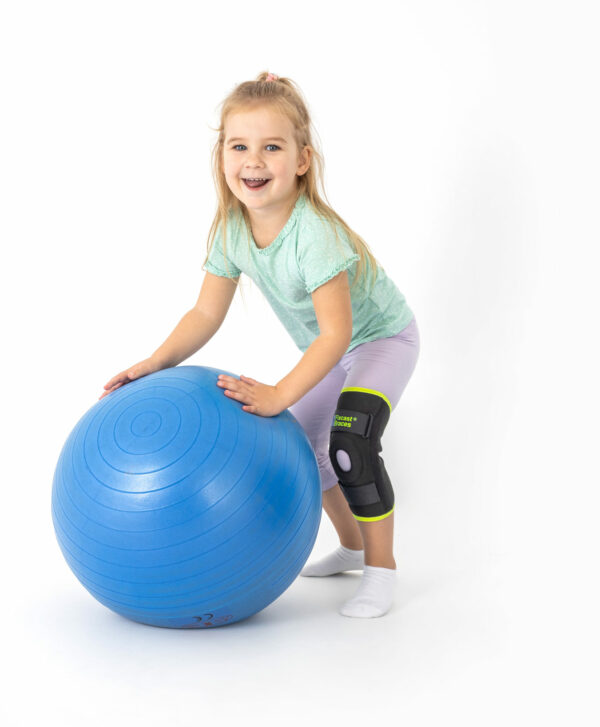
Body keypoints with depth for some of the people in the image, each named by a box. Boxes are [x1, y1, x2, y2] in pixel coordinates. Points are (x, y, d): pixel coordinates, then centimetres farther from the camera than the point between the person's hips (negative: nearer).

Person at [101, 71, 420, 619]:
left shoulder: (314, 234, -38)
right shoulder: (231, 230, -17)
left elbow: (336, 331, -38)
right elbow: (207, 313, -9)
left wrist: (280, 394, -42)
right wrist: (158, 361, -22)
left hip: (383, 337, -8)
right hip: (330, 349, 8)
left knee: (349, 442, -27)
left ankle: (381, 569, -8)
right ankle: (352, 547, 37)